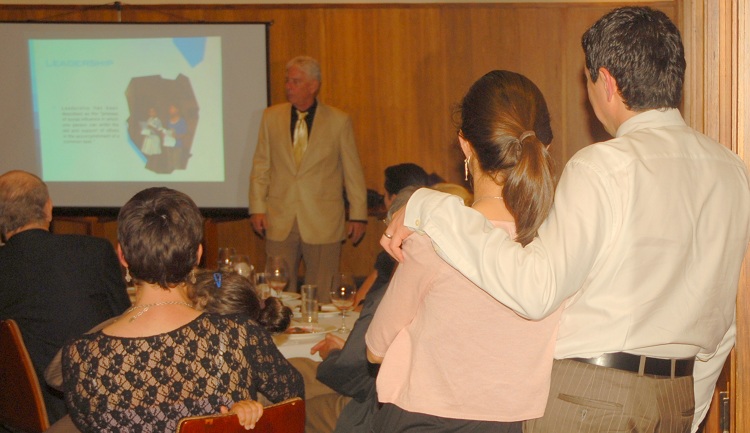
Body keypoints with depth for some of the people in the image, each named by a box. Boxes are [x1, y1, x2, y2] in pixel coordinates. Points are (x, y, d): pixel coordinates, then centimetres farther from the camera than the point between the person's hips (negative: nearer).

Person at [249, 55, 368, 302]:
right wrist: (257, 208, 3)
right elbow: (261, 165, 11)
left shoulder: (339, 121, 2)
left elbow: (353, 171, 5)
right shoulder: (271, 117, 8)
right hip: (280, 221, 2)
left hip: (323, 223, -2)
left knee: (321, 295, 1)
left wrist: (358, 215, 3)